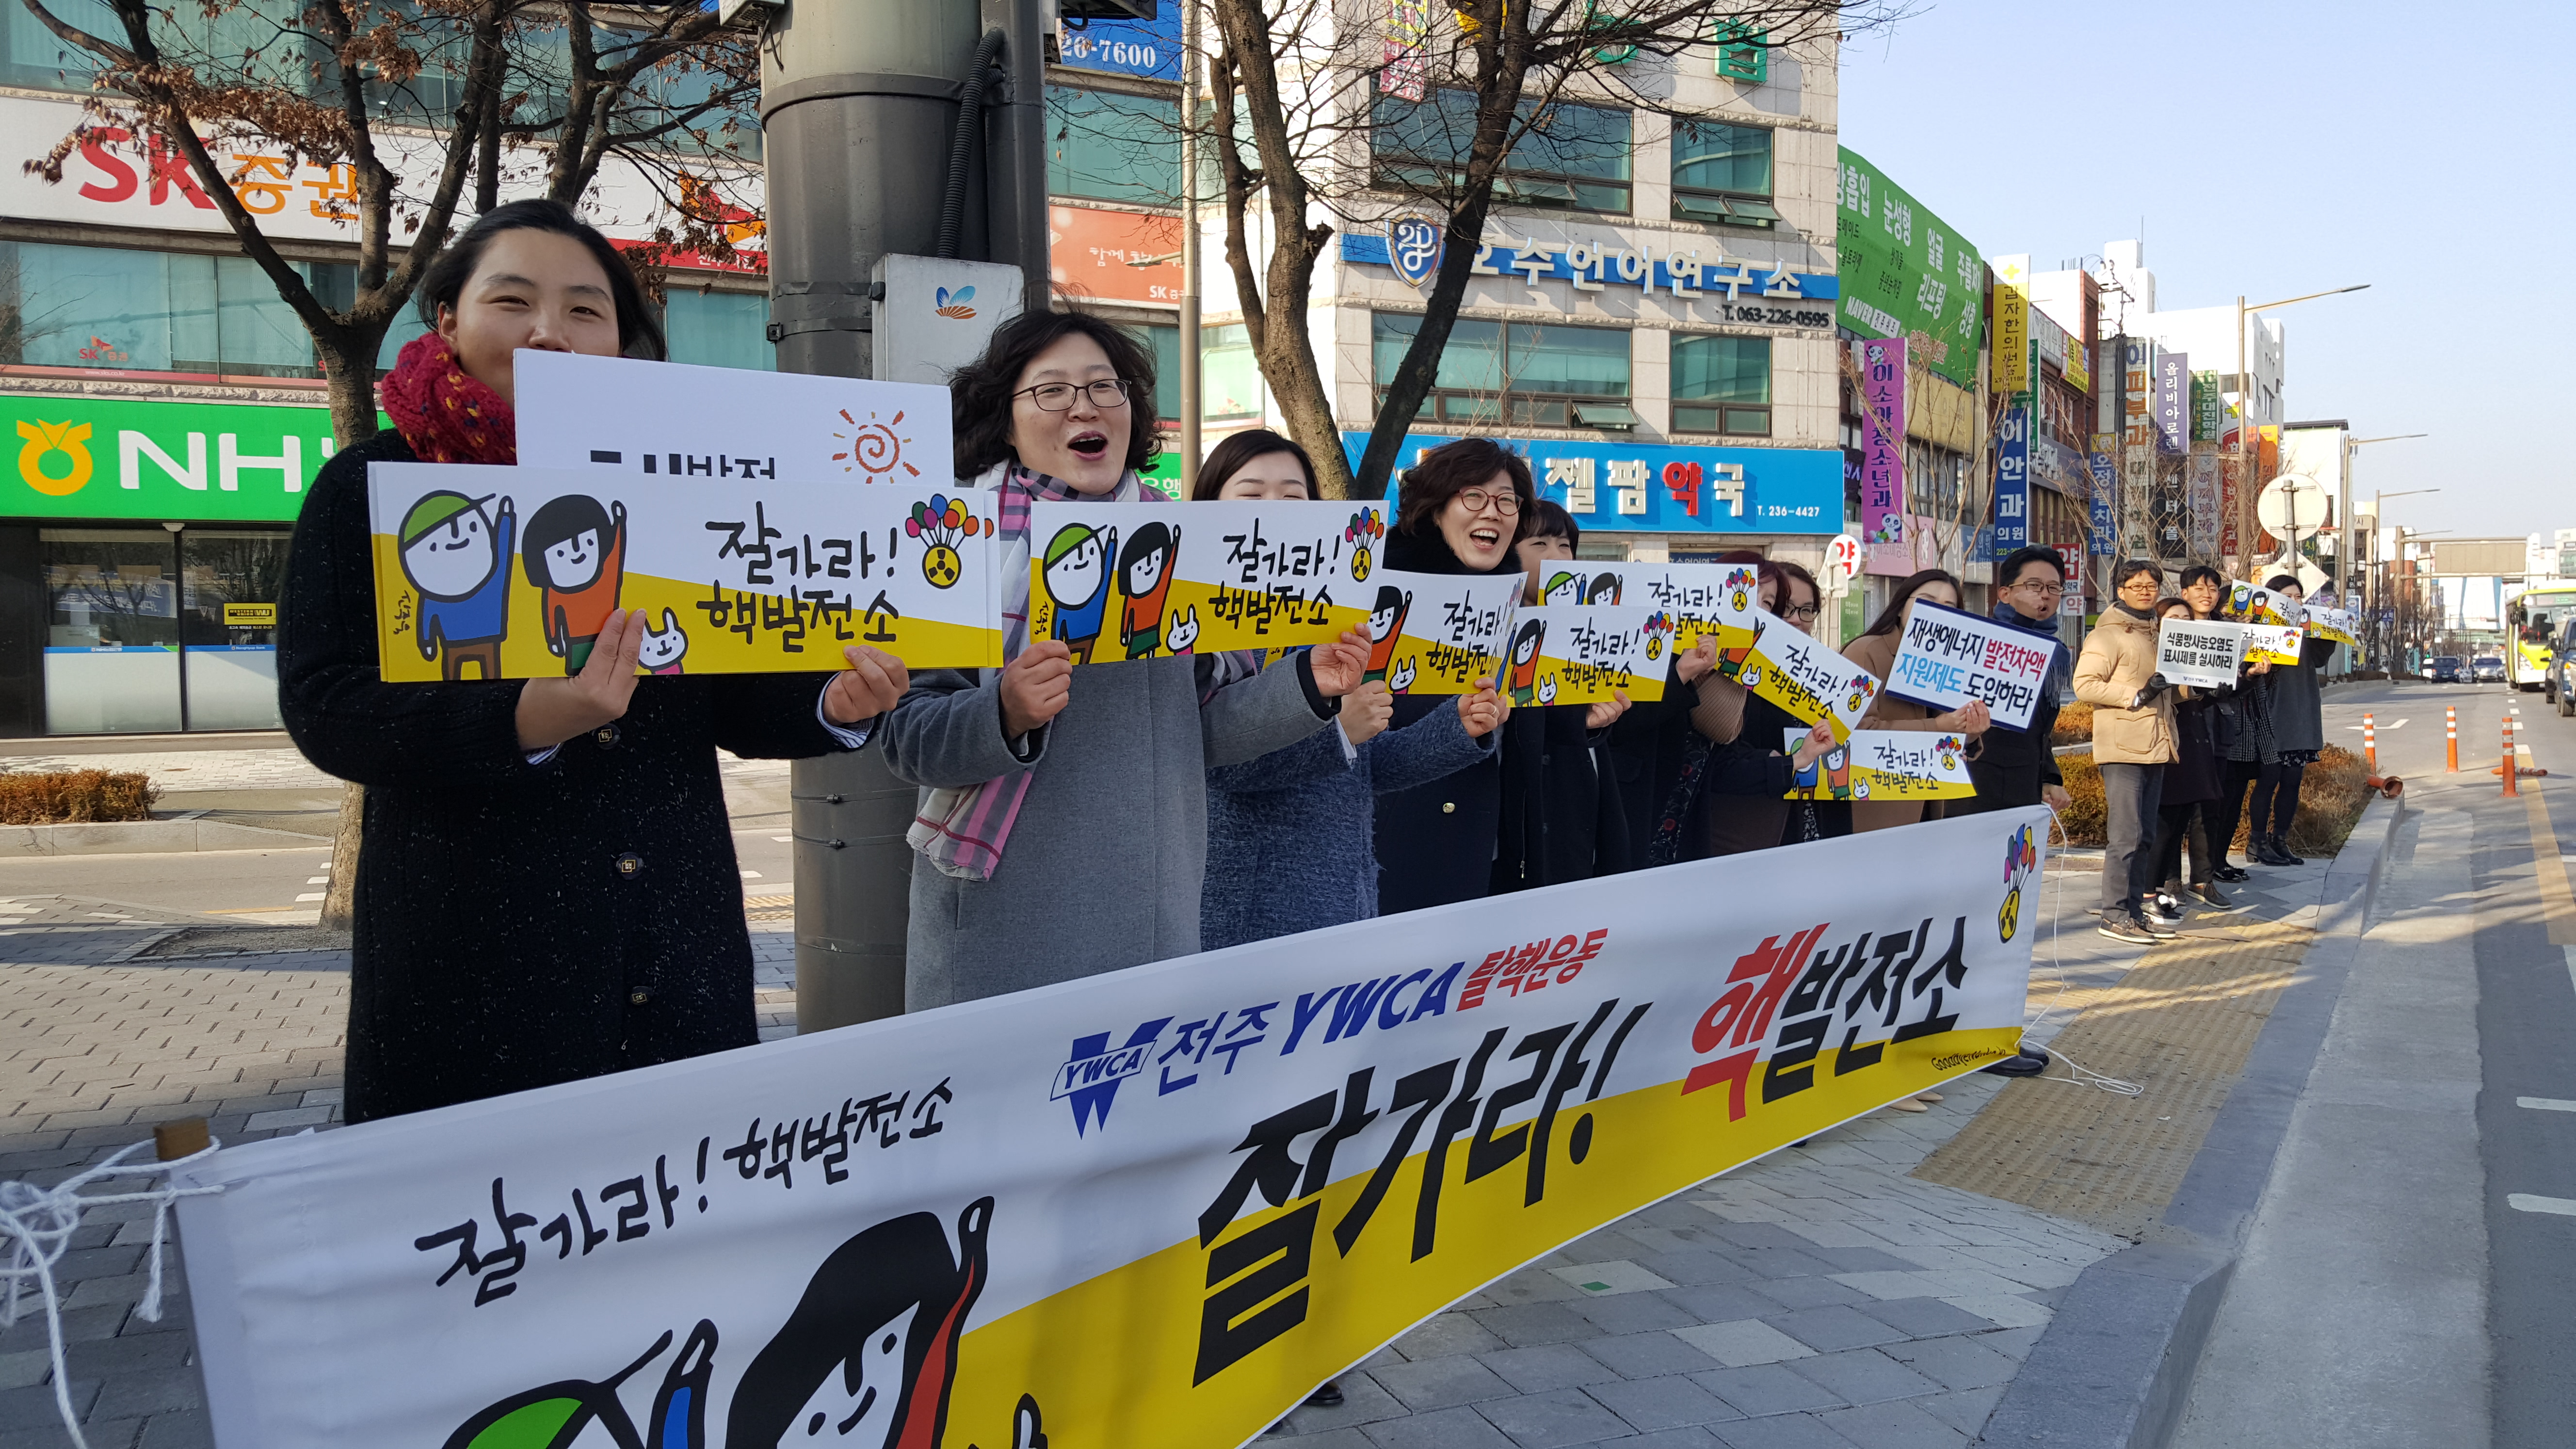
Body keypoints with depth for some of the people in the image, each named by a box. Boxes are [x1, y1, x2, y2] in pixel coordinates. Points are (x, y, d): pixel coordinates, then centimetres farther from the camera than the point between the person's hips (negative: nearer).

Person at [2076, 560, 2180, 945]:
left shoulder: (2155, 631, 19)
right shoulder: (2108, 634, -7)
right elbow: (2084, 684, -16)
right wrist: (2136, 695, -20)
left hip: (2155, 747, 9)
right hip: (2123, 748, -8)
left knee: (2145, 836, 11)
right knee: (2127, 835, -10)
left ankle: (2134, 909, 17)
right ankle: (2114, 914, -5)